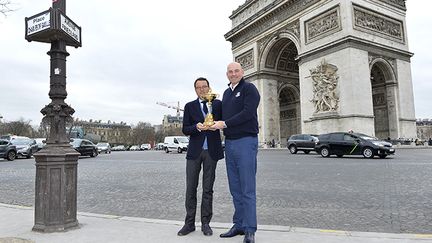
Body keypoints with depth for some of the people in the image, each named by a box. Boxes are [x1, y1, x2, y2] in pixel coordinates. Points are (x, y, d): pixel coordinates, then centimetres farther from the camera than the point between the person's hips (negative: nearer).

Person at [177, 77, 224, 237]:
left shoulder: (217, 104, 8)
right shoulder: (189, 106, 8)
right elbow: (185, 130, 2)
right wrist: (196, 127, -17)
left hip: (211, 151, 0)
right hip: (194, 151, 0)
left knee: (208, 189, 6)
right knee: (191, 188, 2)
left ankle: (205, 223, 16)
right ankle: (189, 223, 13)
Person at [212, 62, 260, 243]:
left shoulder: (249, 88, -2)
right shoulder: (226, 92, 19)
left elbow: (247, 112, -15)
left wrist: (225, 124, -12)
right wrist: (217, 123, 1)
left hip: (246, 141, -7)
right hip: (229, 142, 7)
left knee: (248, 188, -4)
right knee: (235, 188, 10)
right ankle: (239, 225, 20)